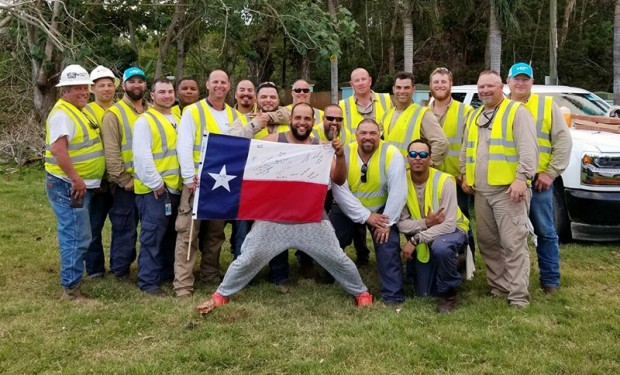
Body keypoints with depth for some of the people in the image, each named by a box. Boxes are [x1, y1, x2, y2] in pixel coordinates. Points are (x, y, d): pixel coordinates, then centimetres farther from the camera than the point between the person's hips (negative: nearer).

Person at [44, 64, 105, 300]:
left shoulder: (76, 111, 16)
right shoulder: (63, 114, -16)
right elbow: (57, 149, -28)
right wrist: (76, 179, -26)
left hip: (79, 185, 10)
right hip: (68, 186, -10)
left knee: (74, 236, 17)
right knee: (77, 237, -8)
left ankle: (72, 281, 28)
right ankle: (71, 289, -2)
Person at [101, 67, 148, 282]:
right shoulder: (114, 114, -6)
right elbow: (111, 152, -12)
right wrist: (124, 180, -15)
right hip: (126, 183, -5)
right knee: (125, 228, 3)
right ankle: (121, 269, 17)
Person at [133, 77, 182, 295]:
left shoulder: (178, 120, 16)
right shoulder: (145, 121, -9)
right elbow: (142, 156, -17)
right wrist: (156, 183, -18)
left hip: (175, 188, 8)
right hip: (154, 190, -8)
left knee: (171, 234, 16)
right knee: (152, 236, -4)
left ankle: (168, 273, 29)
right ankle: (148, 281, 4)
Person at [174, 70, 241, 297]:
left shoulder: (235, 115, 13)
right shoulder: (193, 111, -2)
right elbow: (183, 146, -9)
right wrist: (190, 177, -18)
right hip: (198, 181, -5)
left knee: (216, 233, 14)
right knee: (188, 233, -7)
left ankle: (211, 274, 27)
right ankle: (183, 283, -5)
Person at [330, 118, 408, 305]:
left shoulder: (391, 154, -21)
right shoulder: (343, 154, -17)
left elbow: (398, 191, -23)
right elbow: (340, 191, -22)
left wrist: (387, 222, -23)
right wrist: (365, 216, -24)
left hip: (381, 209, -2)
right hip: (347, 209, 2)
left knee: (388, 244, -16)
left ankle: (393, 294, -3)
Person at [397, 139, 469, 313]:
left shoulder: (444, 181, -25)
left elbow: (449, 224, -30)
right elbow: (401, 223, -18)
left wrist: (415, 240, -32)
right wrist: (425, 222, -35)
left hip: (451, 229, -4)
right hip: (422, 236, 4)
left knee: (440, 247, -41)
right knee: (423, 293, 7)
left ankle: (449, 292, -12)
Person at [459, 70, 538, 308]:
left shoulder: (517, 112, -4)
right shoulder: (474, 117, 19)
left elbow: (528, 149, -13)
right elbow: (465, 150, 25)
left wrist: (522, 178, -22)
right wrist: (465, 176, 15)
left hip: (508, 189, -7)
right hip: (480, 191, 8)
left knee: (513, 243, -8)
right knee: (487, 242, 11)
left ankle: (518, 295, -5)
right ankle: (498, 286, 22)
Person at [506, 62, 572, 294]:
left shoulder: (547, 105, 5)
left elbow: (563, 141, 0)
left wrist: (550, 173, -8)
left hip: (537, 180, -2)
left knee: (545, 231, 3)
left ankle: (550, 280, 13)